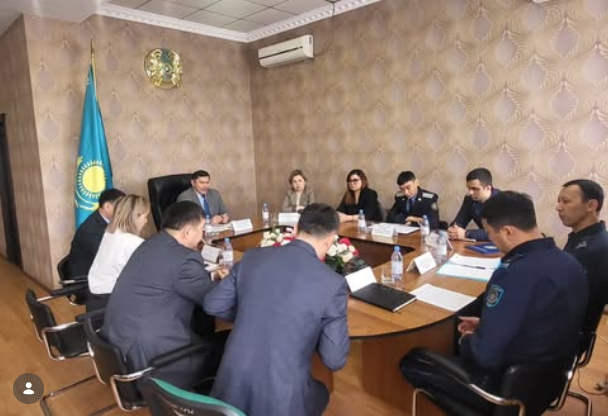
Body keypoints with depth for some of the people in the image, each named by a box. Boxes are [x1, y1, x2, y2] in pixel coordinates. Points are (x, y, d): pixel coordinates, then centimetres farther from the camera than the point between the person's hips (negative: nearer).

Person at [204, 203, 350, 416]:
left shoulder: (252, 257, -4)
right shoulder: (333, 283, -15)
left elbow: (213, 305, 7)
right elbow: (334, 360, -9)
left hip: (231, 389, 4)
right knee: (320, 393, 31)